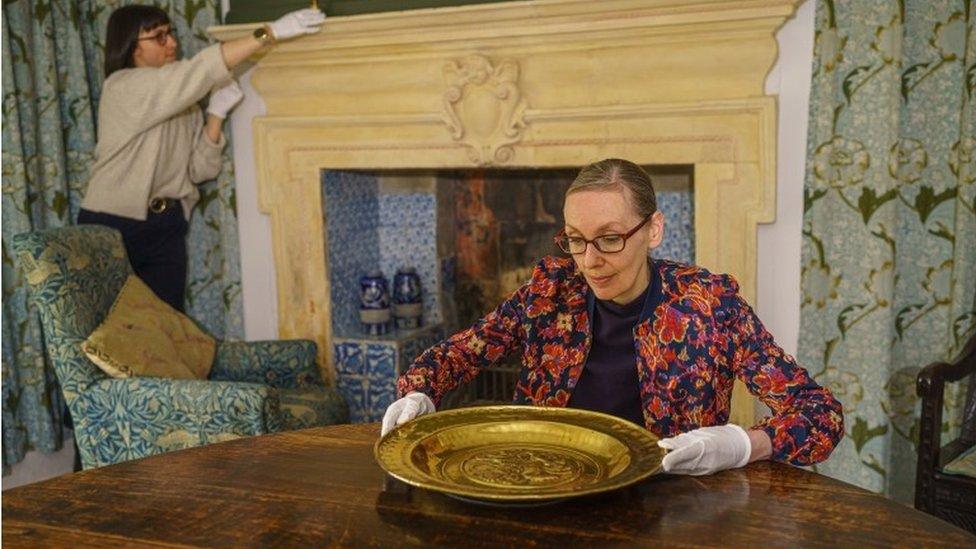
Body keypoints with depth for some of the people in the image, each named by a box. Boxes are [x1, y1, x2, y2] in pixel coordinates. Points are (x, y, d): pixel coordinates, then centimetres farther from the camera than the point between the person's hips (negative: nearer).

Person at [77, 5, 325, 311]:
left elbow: (201, 170, 5)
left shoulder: (181, 101, 10)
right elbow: (199, 71, -23)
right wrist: (271, 32, -25)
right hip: (112, 226, -6)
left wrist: (216, 113, -6)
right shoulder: (122, 87, -11)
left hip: (166, 228, 6)